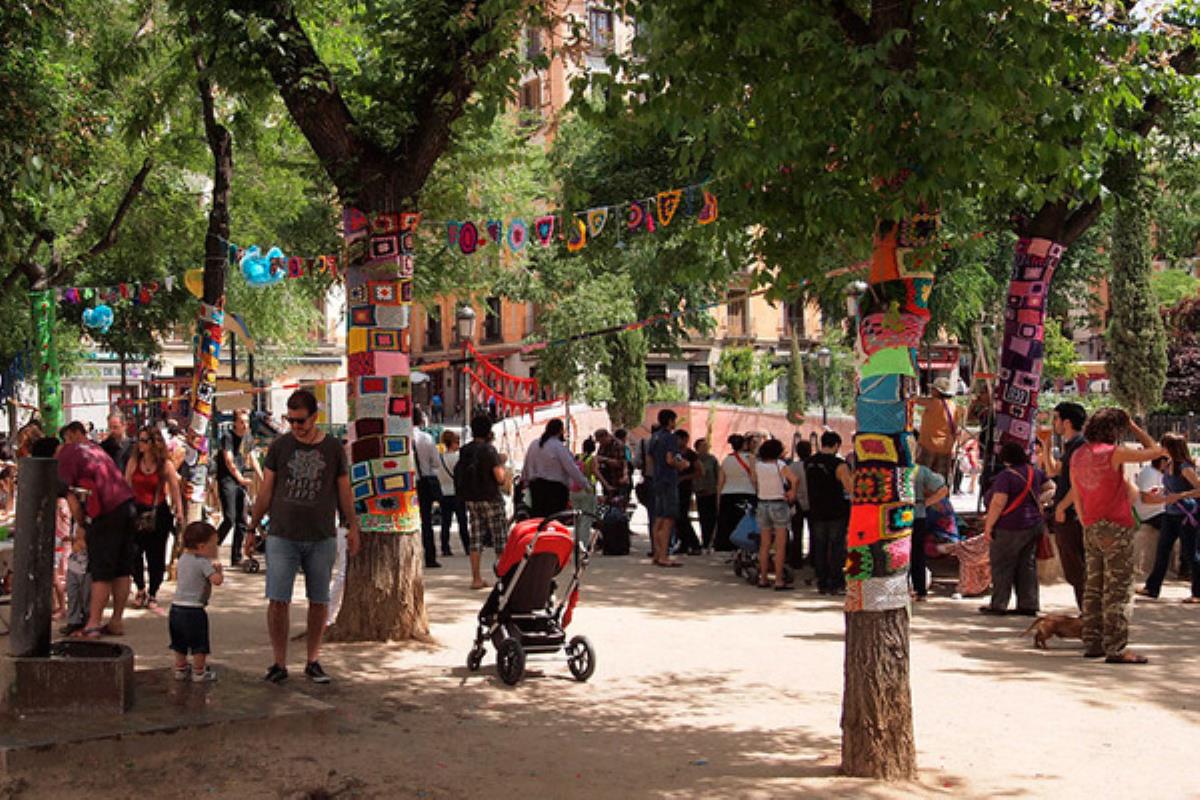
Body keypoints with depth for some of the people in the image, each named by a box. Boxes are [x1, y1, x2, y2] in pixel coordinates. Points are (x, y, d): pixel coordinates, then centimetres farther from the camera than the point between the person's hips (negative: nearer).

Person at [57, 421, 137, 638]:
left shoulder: (67, 453, 2)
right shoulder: (94, 447, 22)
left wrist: (81, 527, 5)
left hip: (106, 511, -7)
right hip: (127, 502, 7)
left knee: (101, 573, -3)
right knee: (122, 570, 11)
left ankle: (93, 624, -1)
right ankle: (117, 622, 17)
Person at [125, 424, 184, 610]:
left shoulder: (165, 465, -4)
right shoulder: (133, 462, 2)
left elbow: (175, 490, -1)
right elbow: (126, 487, 5)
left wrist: (179, 511, -5)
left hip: (159, 513, -2)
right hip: (137, 512, 2)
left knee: (156, 554, 4)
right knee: (135, 552, 4)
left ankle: (153, 593, 18)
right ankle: (141, 589, 26)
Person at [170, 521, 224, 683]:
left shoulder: (183, 558, 10)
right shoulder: (203, 562, -15)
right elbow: (217, 580, -25)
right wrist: (219, 570, -3)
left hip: (176, 607, 8)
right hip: (194, 609, -8)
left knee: (179, 644, 19)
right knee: (199, 645, 5)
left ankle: (180, 669, 29)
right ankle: (199, 672, 12)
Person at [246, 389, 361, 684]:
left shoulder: (333, 448, 4)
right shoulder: (279, 446, 3)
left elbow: (344, 492, 12)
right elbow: (265, 491, 8)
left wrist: (352, 527, 13)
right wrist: (252, 529, 9)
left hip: (322, 538, 1)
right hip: (282, 536, -1)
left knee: (319, 601, 6)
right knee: (278, 600, -5)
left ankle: (313, 661, 18)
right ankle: (279, 663, 5)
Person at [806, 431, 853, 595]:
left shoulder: (810, 463, 5)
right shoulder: (839, 464, -14)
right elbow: (851, 489, -15)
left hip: (816, 512, 5)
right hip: (836, 513, -5)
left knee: (819, 549, 10)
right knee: (836, 548, 2)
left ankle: (822, 583, 12)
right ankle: (835, 584, 2)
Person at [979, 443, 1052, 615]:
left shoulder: (1006, 476, -17)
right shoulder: (1034, 472, 6)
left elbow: (998, 503, -20)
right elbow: (1050, 486, 21)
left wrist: (989, 525, -14)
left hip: (1010, 529, -7)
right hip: (1033, 526, 7)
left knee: (1002, 565, 2)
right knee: (1027, 565, 10)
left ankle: (999, 604, 4)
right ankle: (1028, 604, 11)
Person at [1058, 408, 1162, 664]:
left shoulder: (1078, 455, 8)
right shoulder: (1113, 453, -14)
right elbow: (1155, 451, -5)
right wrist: (1135, 427, 6)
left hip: (1091, 528, 7)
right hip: (1115, 528, -7)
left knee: (1094, 586, 12)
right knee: (1118, 589, -4)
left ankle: (1092, 643, 15)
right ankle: (1115, 648, -6)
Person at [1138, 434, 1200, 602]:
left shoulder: (1184, 467, -17)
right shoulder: (1169, 466, 6)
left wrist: (1179, 496, -29)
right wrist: (1162, 492, 9)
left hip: (1186, 515, -8)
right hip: (1170, 514, 8)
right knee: (1162, 550, 10)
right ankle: (1152, 588, 16)